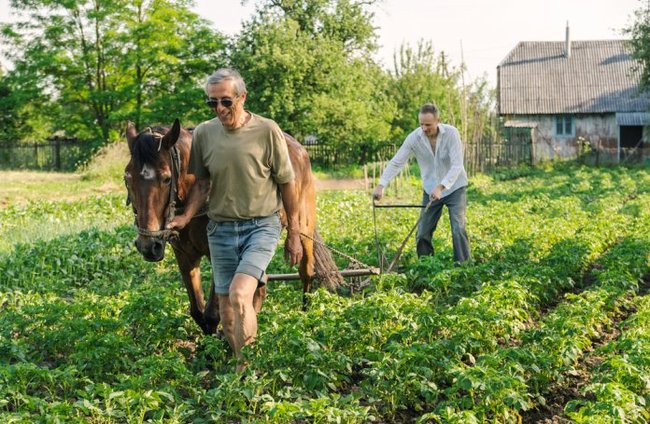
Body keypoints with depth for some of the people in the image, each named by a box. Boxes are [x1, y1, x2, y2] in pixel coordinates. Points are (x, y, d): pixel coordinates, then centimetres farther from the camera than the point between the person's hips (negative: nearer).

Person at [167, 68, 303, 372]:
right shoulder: (203, 133, 0)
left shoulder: (267, 131, -8)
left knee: (240, 294, -23)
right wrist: (187, 216, -10)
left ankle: (248, 365, -10)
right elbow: (201, 184, 8)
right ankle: (239, 365, 26)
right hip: (221, 229, 4)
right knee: (226, 308, 8)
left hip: (262, 226, -4)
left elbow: (286, 184, -1)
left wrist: (294, 235, 1)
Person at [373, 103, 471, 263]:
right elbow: (396, 162, -11)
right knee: (422, 233, 2)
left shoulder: (451, 133, -21)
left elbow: (457, 165, -25)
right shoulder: (414, 137, -14)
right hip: (430, 190, 3)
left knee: (458, 229, -13)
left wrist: (440, 187, -34)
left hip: (454, 188, -3)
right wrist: (381, 185, -22)